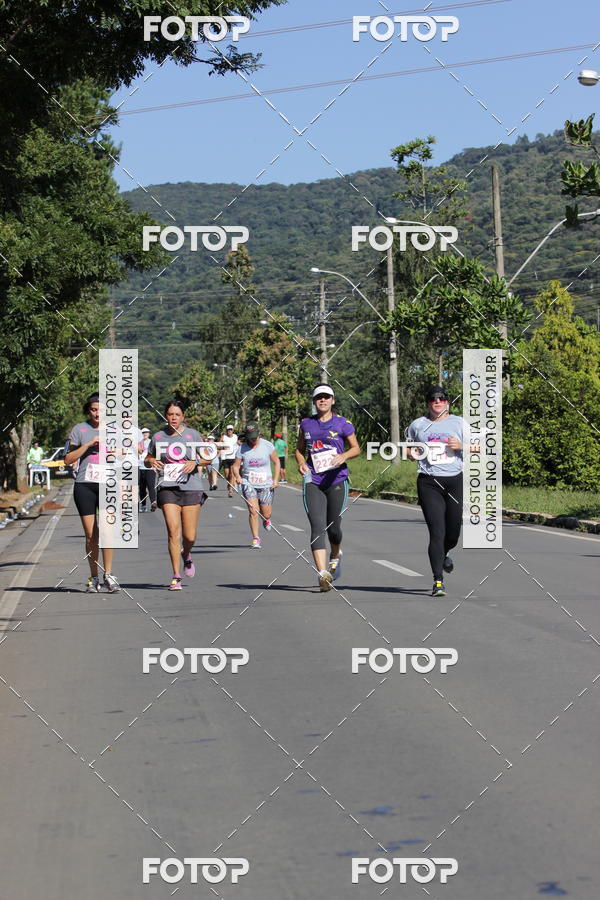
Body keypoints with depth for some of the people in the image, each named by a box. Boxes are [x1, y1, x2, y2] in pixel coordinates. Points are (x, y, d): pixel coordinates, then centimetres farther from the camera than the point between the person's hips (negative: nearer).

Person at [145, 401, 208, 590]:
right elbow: (147, 460, 19)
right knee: (173, 531, -13)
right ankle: (176, 577, -8)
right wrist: (151, 462, -5)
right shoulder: (157, 437, 6)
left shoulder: (192, 434, 5)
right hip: (167, 488, 0)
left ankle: (186, 555, 35)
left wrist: (195, 462, -11)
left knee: (189, 536, -1)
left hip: (191, 488, 0)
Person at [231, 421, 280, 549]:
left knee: (266, 514, 3)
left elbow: (276, 462, 8)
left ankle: (266, 520, 42)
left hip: (266, 484, 1)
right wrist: (237, 476, -18)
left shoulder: (267, 445, -2)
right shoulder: (242, 448, -2)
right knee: (253, 511, -16)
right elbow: (236, 466, 3)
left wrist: (276, 479, -2)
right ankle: (255, 539, -8)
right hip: (248, 483, -1)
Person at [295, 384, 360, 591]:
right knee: (317, 526, -12)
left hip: (337, 480, -1)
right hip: (313, 480, 1)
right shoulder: (306, 424, 11)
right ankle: (322, 573, -19)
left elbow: (356, 448, 7)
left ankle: (335, 556, 40)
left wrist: (344, 456, -13)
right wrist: (301, 462, -1)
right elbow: (299, 449, 20)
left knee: (333, 527, 6)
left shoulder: (342, 423, 3)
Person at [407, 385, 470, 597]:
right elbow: (408, 448, 24)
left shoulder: (459, 422, 10)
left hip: (455, 480, 1)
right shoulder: (418, 425, 11)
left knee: (454, 530, 5)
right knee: (437, 531, -10)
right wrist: (412, 453, 2)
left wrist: (461, 446, -10)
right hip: (429, 482, -1)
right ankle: (438, 581, -10)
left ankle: (444, 554, 42)